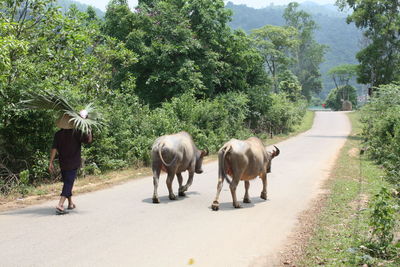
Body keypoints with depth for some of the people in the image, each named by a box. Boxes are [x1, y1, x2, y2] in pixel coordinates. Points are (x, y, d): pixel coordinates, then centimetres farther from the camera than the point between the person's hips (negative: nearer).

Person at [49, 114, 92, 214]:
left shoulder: (58, 134, 0)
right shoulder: (76, 133, -12)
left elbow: (54, 149, -3)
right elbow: (89, 140, -13)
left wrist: (51, 162, -1)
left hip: (62, 164, 5)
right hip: (73, 164, -5)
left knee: (67, 183, 19)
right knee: (68, 183, -5)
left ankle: (70, 203, 30)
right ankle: (60, 205, -18)